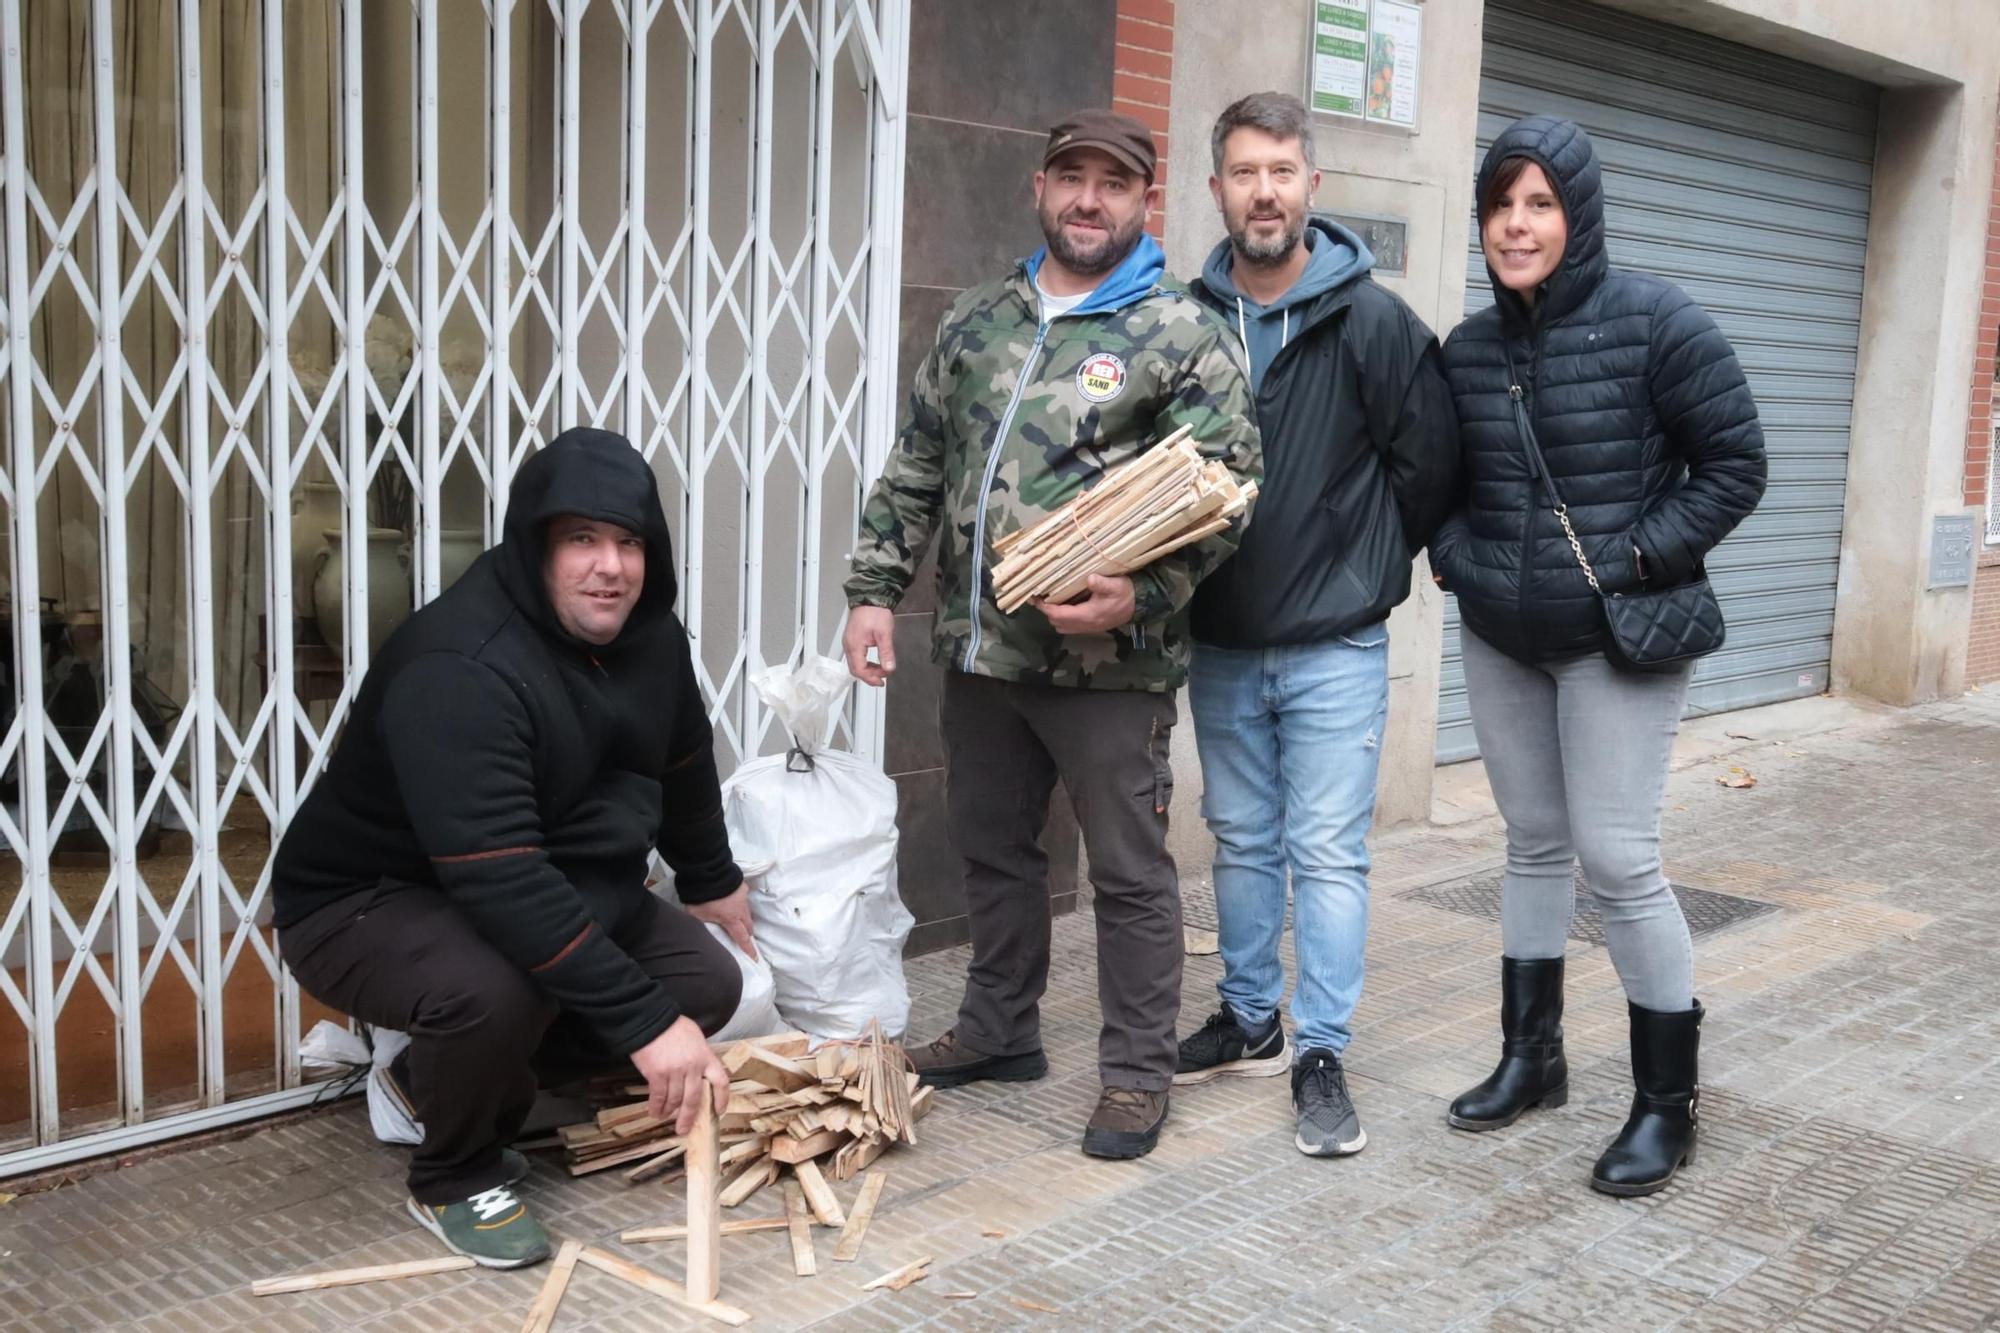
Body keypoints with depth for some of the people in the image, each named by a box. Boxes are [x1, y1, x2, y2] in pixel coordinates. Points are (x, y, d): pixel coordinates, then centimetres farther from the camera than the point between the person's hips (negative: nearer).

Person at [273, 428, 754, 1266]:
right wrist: (644, 1021, -41)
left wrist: (712, 881, 27)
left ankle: (443, 1079, 12)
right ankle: (454, 1178, -4)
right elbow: (503, 885, -41)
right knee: (496, 991, -38)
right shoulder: (459, 669, -33)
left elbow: (683, 766, 15)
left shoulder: (648, 633, -6)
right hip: (367, 904, -8)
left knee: (707, 983, -3)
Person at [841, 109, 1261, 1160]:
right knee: (991, 848, 18)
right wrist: (874, 590, 7)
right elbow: (915, 470, 14)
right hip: (979, 649, 6)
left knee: (1129, 871, 4)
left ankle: (1137, 1073, 18)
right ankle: (1000, 1030, 35)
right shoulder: (975, 321, 11)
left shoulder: (1182, 335, -5)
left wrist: (1138, 597, -22)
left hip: (1107, 665, -5)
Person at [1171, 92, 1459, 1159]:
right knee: (1241, 842, 15)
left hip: (1333, 647, -4)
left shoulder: (1371, 320, -10)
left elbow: (1429, 462, -4)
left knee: (1328, 851, 0)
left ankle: (1320, 1055, 10)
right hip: (1219, 642, 4)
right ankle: (1249, 1021, 30)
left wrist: (1371, 567, 3)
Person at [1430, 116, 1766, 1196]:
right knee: (1534, 848, 14)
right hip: (1501, 641, 5)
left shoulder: (1656, 323, -11)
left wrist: (1637, 560, -14)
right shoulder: (1468, 347, 4)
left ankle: (1667, 1103, 8)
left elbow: (1734, 466, -8)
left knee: (1618, 860, -6)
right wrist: (1457, 561, 1)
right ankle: (1529, 1056, 28)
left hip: (1618, 642, -5)